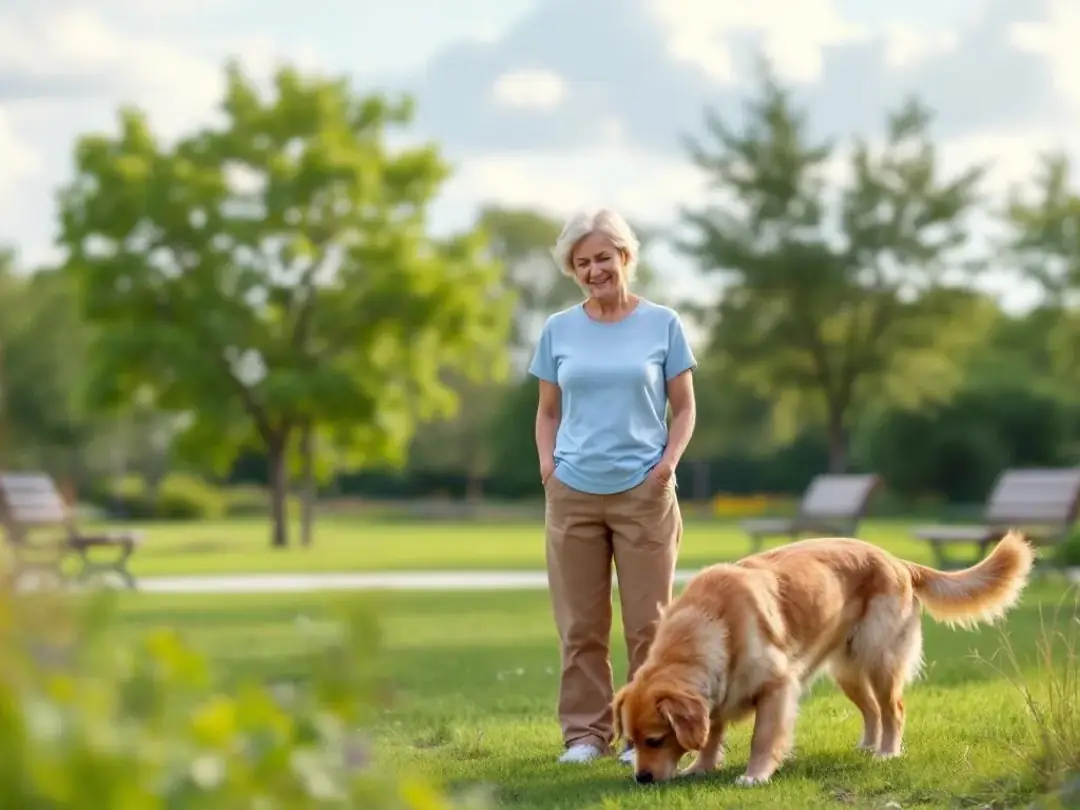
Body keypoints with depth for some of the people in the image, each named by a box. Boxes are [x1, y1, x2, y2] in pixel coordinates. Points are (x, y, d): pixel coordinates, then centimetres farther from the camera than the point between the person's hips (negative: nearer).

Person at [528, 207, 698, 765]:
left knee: (647, 621, 0)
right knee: (580, 624, 5)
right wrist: (548, 466, -2)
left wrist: (667, 463, -9)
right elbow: (547, 411, 14)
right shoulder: (558, 330, 7)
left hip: (644, 492, -2)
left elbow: (684, 408, 5)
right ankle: (585, 732, 12)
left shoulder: (662, 324, 2)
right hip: (572, 494, 2)